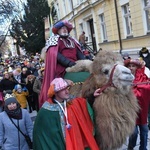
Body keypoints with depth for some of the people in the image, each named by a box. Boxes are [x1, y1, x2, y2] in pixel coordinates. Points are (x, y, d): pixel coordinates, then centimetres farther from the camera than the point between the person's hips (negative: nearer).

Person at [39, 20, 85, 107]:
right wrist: (69, 63, -20)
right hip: (61, 69, -5)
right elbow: (55, 55, -9)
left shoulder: (72, 40, 24)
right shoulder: (54, 40, 6)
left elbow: (79, 53, 16)